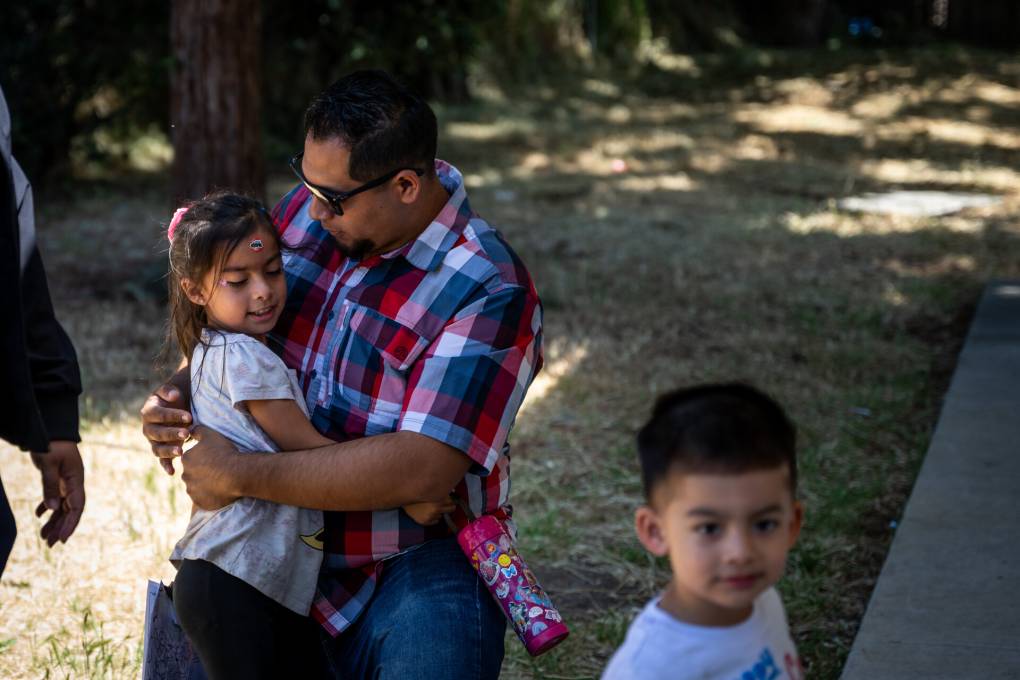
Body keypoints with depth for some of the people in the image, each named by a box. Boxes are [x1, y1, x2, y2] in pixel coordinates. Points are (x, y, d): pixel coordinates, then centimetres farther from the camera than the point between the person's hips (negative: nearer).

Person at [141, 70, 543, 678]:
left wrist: (242, 476, -24)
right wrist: (180, 394, -6)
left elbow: (424, 470, -27)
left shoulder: (489, 293, -19)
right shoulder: (304, 213, 1)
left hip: (413, 565, -5)